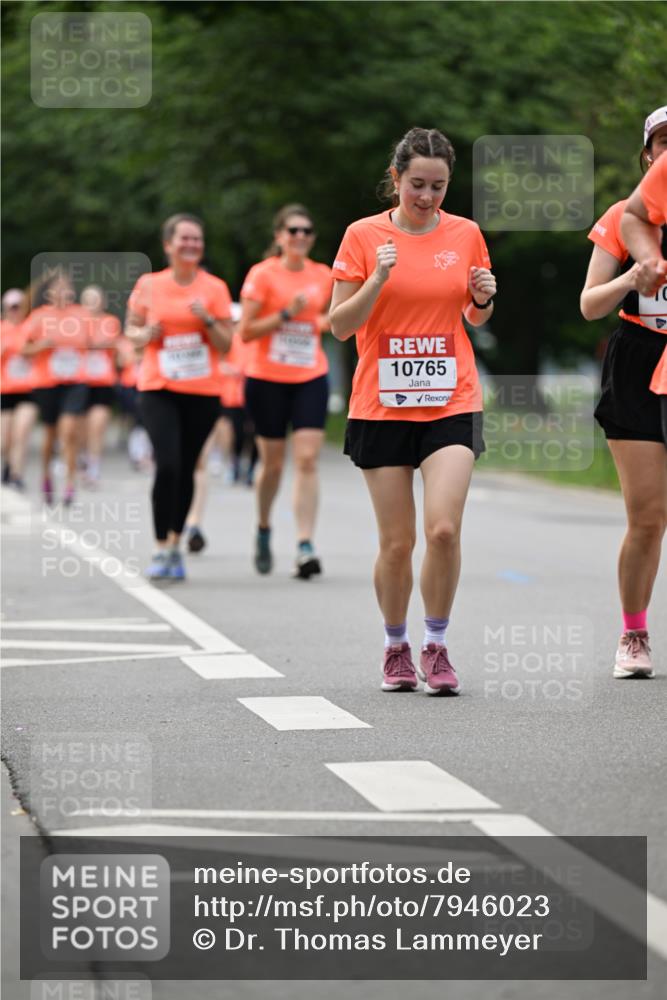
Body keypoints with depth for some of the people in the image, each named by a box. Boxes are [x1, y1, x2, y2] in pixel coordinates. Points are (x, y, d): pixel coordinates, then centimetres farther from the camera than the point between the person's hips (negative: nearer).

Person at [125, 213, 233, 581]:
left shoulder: (214, 288, 2)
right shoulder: (148, 286, 2)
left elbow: (225, 345, 3)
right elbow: (130, 329, 13)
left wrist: (207, 319, -15)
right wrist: (143, 335, -9)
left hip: (202, 392, 1)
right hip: (158, 389, -1)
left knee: (186, 469, 6)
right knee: (167, 465, -16)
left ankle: (175, 545, 22)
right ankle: (162, 550, -9)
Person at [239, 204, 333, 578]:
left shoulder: (323, 276, 6)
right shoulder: (263, 275, -6)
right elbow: (245, 331, -9)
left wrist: (327, 321, 3)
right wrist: (286, 314, -19)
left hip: (311, 379, 2)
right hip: (267, 379, -2)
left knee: (308, 459, -10)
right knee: (273, 461, 7)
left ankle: (306, 547, -14)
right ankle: (264, 530, 33)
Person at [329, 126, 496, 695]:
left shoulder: (466, 234, 5)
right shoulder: (364, 236, -2)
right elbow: (340, 326, -3)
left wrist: (484, 298, -5)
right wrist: (378, 279, -18)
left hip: (451, 403, 1)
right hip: (382, 407, -1)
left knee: (444, 528, -15)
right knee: (396, 542, 1)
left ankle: (436, 648, 1)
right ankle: (396, 648, 22)